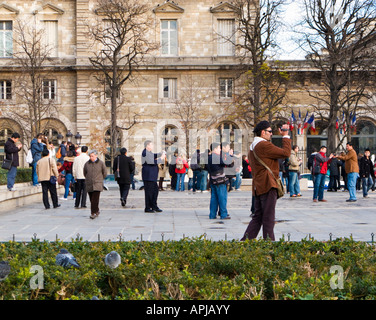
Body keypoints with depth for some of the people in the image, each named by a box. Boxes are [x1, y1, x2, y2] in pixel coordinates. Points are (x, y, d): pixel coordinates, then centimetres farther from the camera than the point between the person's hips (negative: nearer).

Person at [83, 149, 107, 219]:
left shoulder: (101, 163, -1)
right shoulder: (87, 164, 5)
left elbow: (105, 173, 10)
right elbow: (85, 173, 20)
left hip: (97, 185, -3)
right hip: (89, 185, 3)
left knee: (95, 199, -14)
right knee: (92, 199, 6)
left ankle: (94, 213, -12)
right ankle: (97, 212, 21)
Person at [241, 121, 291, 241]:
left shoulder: (252, 147, 18)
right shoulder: (264, 145, -14)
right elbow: (285, 152, -13)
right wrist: (285, 136, -3)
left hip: (258, 186, 9)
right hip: (268, 185, -9)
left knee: (257, 217, 13)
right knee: (268, 218, -4)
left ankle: (245, 240, 10)